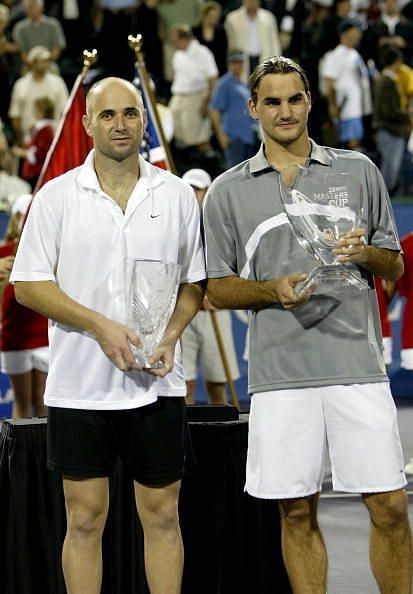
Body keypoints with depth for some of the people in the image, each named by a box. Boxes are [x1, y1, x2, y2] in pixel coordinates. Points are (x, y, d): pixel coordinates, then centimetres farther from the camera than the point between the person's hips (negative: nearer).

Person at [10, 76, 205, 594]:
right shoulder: (57, 196, 0)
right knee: (85, 518, 3)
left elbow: (194, 282, 12)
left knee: (162, 515, 6)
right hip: (78, 387, -1)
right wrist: (100, 326, -13)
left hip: (157, 385, 1)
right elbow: (28, 284, -2)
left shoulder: (177, 195, 6)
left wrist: (171, 335, -7)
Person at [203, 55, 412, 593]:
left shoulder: (359, 171, 11)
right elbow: (218, 288, 10)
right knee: (298, 512, 3)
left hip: (357, 364, 0)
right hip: (280, 372, 0)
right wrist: (275, 290, -9)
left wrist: (367, 254, -7)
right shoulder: (228, 191, 9)